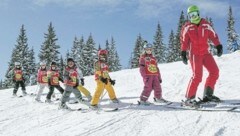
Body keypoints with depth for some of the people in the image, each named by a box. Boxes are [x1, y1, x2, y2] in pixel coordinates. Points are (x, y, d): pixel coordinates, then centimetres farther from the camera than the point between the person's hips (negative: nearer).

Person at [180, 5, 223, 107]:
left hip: (205, 53, 5)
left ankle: (208, 94, 8)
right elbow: (184, 41, 0)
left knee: (215, 72, -3)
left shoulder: (205, 24, 6)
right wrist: (183, 53, -7)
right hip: (194, 54, -4)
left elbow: (213, 36, 10)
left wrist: (218, 46, 0)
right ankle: (189, 98, -10)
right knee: (197, 76, -16)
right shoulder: (187, 27, -1)